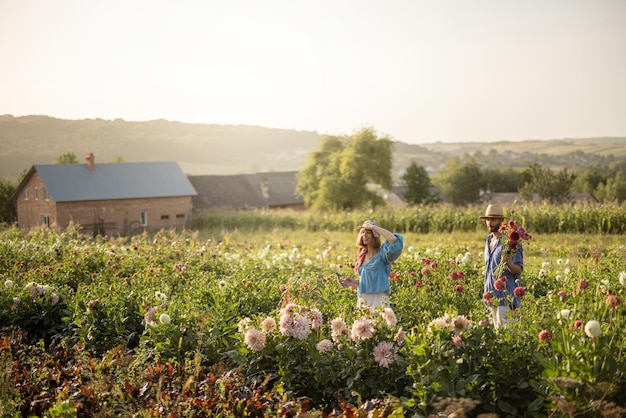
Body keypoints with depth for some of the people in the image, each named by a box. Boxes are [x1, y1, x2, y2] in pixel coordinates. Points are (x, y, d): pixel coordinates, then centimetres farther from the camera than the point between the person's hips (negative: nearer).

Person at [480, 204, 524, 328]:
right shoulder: (489, 240, 14)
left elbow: (519, 270, -13)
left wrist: (509, 263, -35)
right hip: (492, 296, 8)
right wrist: (487, 293, 17)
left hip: (505, 296, -8)